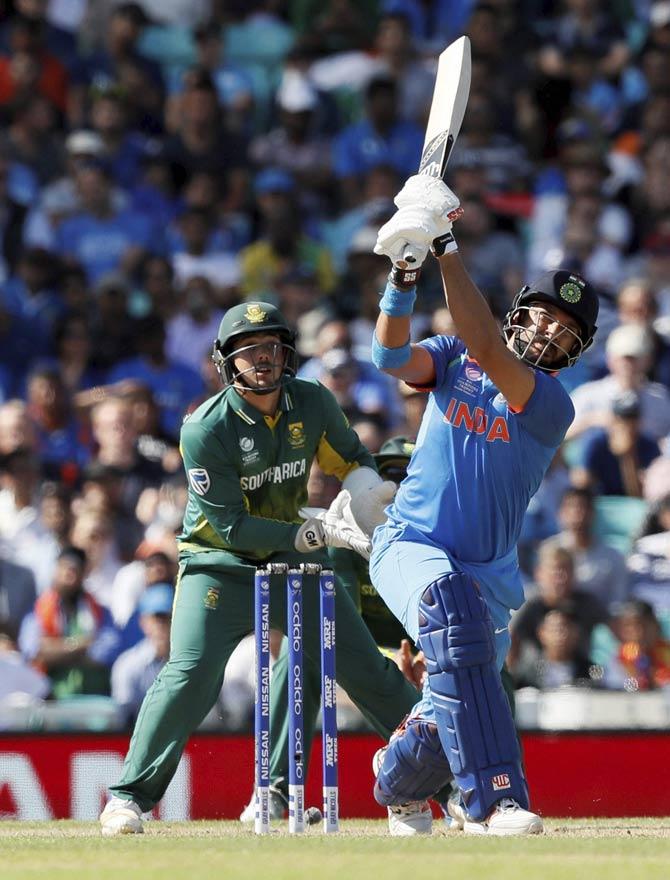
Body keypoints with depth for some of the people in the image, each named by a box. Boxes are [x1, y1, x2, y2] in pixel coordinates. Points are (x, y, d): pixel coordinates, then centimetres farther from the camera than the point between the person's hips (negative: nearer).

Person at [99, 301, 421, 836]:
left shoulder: (313, 404, -7)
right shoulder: (206, 430, -21)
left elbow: (354, 460, 10)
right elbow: (233, 527, -22)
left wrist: (354, 494, -14)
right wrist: (319, 534, -28)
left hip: (294, 557, 4)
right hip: (219, 564, -4)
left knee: (367, 670, 3)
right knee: (191, 676, -20)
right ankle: (130, 797, -10)